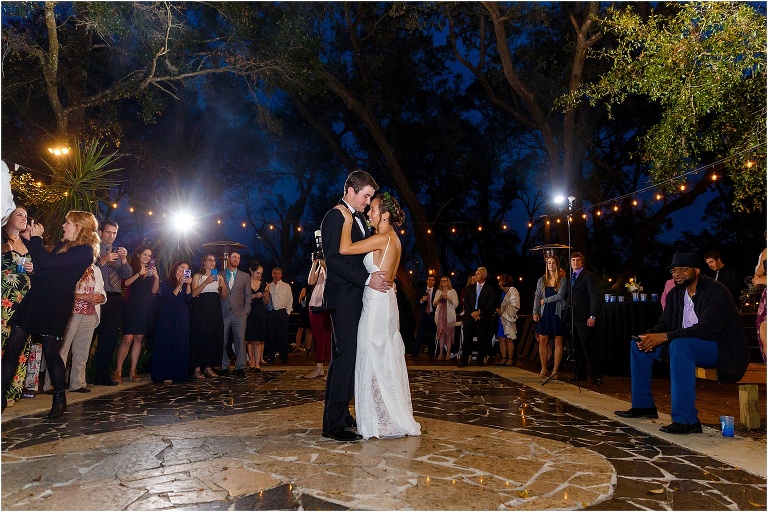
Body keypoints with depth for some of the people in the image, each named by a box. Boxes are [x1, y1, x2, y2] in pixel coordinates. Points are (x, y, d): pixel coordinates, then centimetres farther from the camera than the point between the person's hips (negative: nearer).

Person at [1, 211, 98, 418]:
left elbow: (47, 263, -18)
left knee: (50, 352, 0)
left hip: (56, 305, -8)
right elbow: (41, 264, 19)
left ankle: (59, 398, 19)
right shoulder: (64, 244, 18)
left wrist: (36, 238, -4)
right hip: (35, 298, 8)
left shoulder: (85, 250, -10)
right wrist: (29, 239, 17)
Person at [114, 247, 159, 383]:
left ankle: (133, 370, 9)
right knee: (127, 338, -11)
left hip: (146, 308, 4)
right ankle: (118, 370, -4)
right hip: (132, 306, -4)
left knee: (139, 338, 4)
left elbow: (154, 291, 10)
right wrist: (139, 274, -16)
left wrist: (157, 278, -5)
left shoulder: (151, 271, 17)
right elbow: (125, 283, -13)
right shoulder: (131, 268, 5)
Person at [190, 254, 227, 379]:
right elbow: (194, 293, -9)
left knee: (214, 337, 1)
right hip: (201, 310, -4)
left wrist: (223, 286, -8)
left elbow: (224, 296, 11)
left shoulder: (219, 277, 15)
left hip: (215, 310, 4)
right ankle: (197, 368, -2)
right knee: (199, 337, -7)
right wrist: (206, 282, -18)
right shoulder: (197, 276, 4)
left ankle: (208, 367, 11)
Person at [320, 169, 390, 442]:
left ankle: (342, 413, 19)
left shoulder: (357, 219, 20)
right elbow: (334, 260, -19)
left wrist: (378, 276, 10)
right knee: (344, 356, -9)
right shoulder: (335, 217, -9)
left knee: (350, 357, 11)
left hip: (356, 298, 9)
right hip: (344, 297, -9)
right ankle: (334, 423, -2)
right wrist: (368, 278, -22)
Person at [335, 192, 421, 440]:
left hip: (377, 303, -10)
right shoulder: (393, 239, 14)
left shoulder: (383, 238, -15)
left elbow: (345, 248, -22)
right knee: (386, 361, 14)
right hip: (384, 301, 10)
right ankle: (392, 419, 24)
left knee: (375, 360, -1)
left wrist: (348, 219, -9)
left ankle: (378, 422, 9)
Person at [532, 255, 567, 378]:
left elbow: (560, 295, -10)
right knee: (542, 341, 1)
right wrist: (535, 312, -3)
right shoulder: (541, 280, 10)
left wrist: (545, 300, -5)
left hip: (557, 313, -2)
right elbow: (537, 297, 7)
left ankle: (555, 370, 7)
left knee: (558, 341, 0)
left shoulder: (563, 280, 2)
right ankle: (543, 369, 10)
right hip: (544, 313, 2)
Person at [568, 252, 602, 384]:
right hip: (572, 318, 7)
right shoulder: (570, 277, 18)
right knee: (576, 347, 9)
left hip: (584, 318, -7)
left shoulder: (589, 276, -3)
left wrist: (592, 316, -16)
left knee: (589, 346, -8)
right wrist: (567, 316, 8)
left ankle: (597, 375, -2)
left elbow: (595, 297, -9)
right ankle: (580, 373, 17)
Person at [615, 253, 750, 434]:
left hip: (721, 349, -8)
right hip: (684, 346, 9)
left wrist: (664, 337, -34)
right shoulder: (675, 294, 7)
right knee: (637, 343, 2)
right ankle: (643, 405, 8)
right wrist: (650, 336, -16)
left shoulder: (716, 291, -17)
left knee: (680, 344, -38)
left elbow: (707, 329, -29)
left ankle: (686, 419, -35)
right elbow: (664, 324, 8)